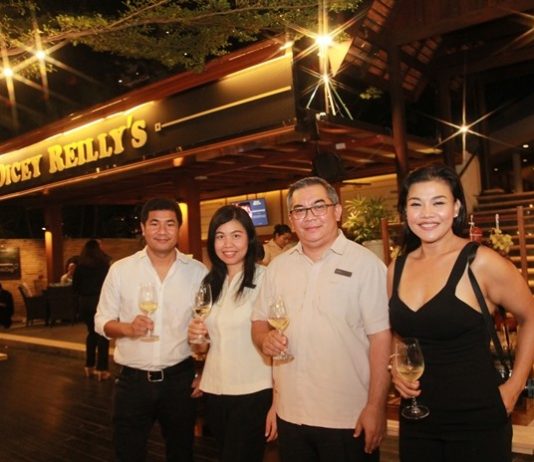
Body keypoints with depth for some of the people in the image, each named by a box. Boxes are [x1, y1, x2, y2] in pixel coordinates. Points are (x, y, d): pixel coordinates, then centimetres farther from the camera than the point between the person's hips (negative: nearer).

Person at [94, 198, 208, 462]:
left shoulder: (197, 271, -2)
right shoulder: (120, 269, -3)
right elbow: (102, 321, 0)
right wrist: (127, 328, -19)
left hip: (179, 379, 1)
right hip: (133, 380, 0)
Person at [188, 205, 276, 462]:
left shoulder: (265, 279, -15)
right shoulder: (209, 283, 6)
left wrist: (278, 403, -18)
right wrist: (196, 338, -8)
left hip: (253, 395, -6)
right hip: (214, 392, 6)